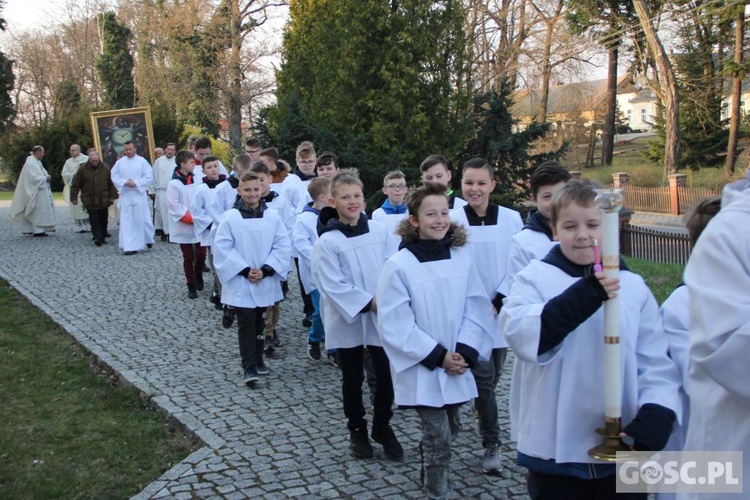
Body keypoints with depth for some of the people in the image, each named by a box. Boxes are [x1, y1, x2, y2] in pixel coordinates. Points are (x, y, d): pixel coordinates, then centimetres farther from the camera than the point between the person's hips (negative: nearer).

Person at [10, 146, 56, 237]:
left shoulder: (37, 162, 14)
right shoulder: (30, 163, -15)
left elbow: (42, 173, 21)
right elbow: (33, 178, -22)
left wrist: (46, 176, 0)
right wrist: (45, 178, -13)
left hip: (41, 191, 10)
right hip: (35, 192, -10)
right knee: (38, 211, -8)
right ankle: (37, 230, -5)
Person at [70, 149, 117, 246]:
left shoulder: (106, 168, -2)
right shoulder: (83, 169, -3)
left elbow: (111, 184, 2)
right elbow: (75, 185, 2)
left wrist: (112, 197, -2)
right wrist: (74, 197, 1)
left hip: (104, 201, 1)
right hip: (90, 201, -1)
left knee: (103, 220, 8)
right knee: (94, 220, -8)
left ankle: (102, 237, 19)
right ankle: (97, 237, -9)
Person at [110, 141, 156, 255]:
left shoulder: (142, 161, -2)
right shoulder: (119, 162, 4)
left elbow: (149, 177, -6)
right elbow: (114, 175, 4)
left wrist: (136, 183, -15)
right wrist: (124, 182, -12)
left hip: (139, 193, -2)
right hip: (125, 194, 2)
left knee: (142, 219, 4)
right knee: (127, 220, 0)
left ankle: (148, 239, 30)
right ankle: (130, 246, 2)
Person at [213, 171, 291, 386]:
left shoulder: (273, 216, -1)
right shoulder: (230, 218, -7)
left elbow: (281, 246, -2)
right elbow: (222, 249, -8)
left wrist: (266, 270, -12)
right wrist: (245, 270, -13)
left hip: (266, 281, 3)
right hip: (240, 282, -2)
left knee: (258, 321, 15)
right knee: (246, 322, -4)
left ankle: (258, 359, 28)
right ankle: (249, 367, 0)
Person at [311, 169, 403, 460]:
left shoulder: (380, 231, -1)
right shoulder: (326, 242, -12)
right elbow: (332, 285, -16)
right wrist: (368, 302, -18)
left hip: (382, 318, 3)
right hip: (348, 321, -2)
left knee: (386, 375, 7)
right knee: (353, 380, 13)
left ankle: (383, 427, 28)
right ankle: (357, 430, 31)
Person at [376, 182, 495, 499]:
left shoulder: (461, 258, -1)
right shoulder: (399, 265, -14)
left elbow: (476, 308, -1)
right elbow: (394, 324, -14)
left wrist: (464, 352, -13)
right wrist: (437, 356, -15)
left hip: (456, 366, 5)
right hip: (422, 369, -4)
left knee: (448, 432, 18)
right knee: (439, 439, -3)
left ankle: (429, 472, 45)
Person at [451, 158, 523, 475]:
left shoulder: (512, 219, -2)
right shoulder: (452, 221, -7)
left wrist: (499, 302, -10)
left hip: (501, 313, 2)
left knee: (493, 376, 15)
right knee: (484, 378, -2)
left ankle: (481, 416, 42)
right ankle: (491, 444, 9)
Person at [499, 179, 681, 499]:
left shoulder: (634, 286, 3)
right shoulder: (534, 278, -4)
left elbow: (657, 365, 0)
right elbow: (523, 336, -22)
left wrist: (654, 420, -15)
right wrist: (585, 295, -31)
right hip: (555, 452, -2)